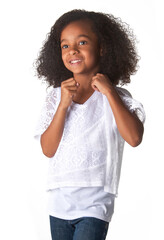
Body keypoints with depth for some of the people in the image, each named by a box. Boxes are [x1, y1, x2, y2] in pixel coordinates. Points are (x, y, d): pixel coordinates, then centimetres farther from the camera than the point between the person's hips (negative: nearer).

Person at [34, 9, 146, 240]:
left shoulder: (115, 97, -4)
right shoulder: (56, 96, 4)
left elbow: (134, 138, -19)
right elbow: (48, 149, -3)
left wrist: (109, 92, -15)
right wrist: (64, 105, -13)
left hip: (95, 204, -4)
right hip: (59, 201, 4)